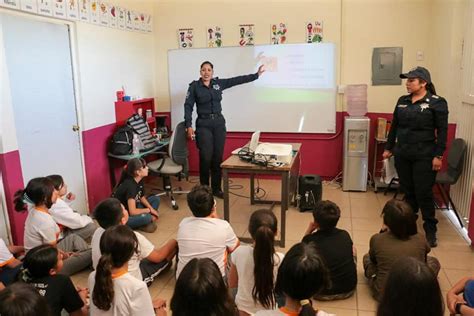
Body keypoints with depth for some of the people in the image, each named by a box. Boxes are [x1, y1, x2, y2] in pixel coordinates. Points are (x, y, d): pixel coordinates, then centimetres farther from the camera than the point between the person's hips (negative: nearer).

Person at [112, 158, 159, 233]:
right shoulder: (130, 186, -29)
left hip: (130, 209, 9)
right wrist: (149, 210, -15)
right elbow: (132, 212, -31)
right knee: (146, 217, -34)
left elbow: (142, 197, 11)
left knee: (156, 199, 5)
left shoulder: (139, 181, -6)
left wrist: (151, 208, -6)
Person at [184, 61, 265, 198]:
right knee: (206, 158, -4)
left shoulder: (219, 83, 7)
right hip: (203, 125, -3)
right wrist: (189, 126, -15)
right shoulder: (194, 86, -3)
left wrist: (256, 75, 10)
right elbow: (188, 106, -6)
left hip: (219, 123, 4)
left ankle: (216, 189, 18)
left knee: (218, 157, 6)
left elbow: (237, 80, 10)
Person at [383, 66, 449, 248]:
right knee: (408, 191, 13)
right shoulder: (402, 101, 8)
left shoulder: (437, 102, -6)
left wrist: (438, 155, -13)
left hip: (424, 156, -4)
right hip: (402, 155, 5)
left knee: (423, 193, -1)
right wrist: (389, 148, 15)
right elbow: (394, 126, 14)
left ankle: (430, 231, 14)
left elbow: (442, 131, -8)